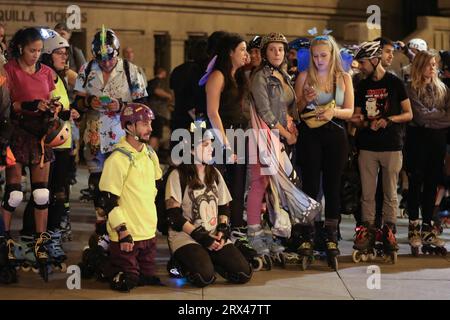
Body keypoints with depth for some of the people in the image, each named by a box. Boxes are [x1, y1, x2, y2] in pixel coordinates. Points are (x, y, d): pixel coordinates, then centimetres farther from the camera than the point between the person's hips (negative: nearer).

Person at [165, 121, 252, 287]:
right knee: (205, 277, -32)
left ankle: (207, 261, 9)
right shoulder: (178, 176, -5)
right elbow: (174, 216, -10)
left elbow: (224, 208, 16)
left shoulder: (214, 174, 14)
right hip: (186, 237, -5)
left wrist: (223, 230, -3)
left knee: (243, 273, -16)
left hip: (214, 236, 5)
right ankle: (186, 264, 2)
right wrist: (200, 236, -15)